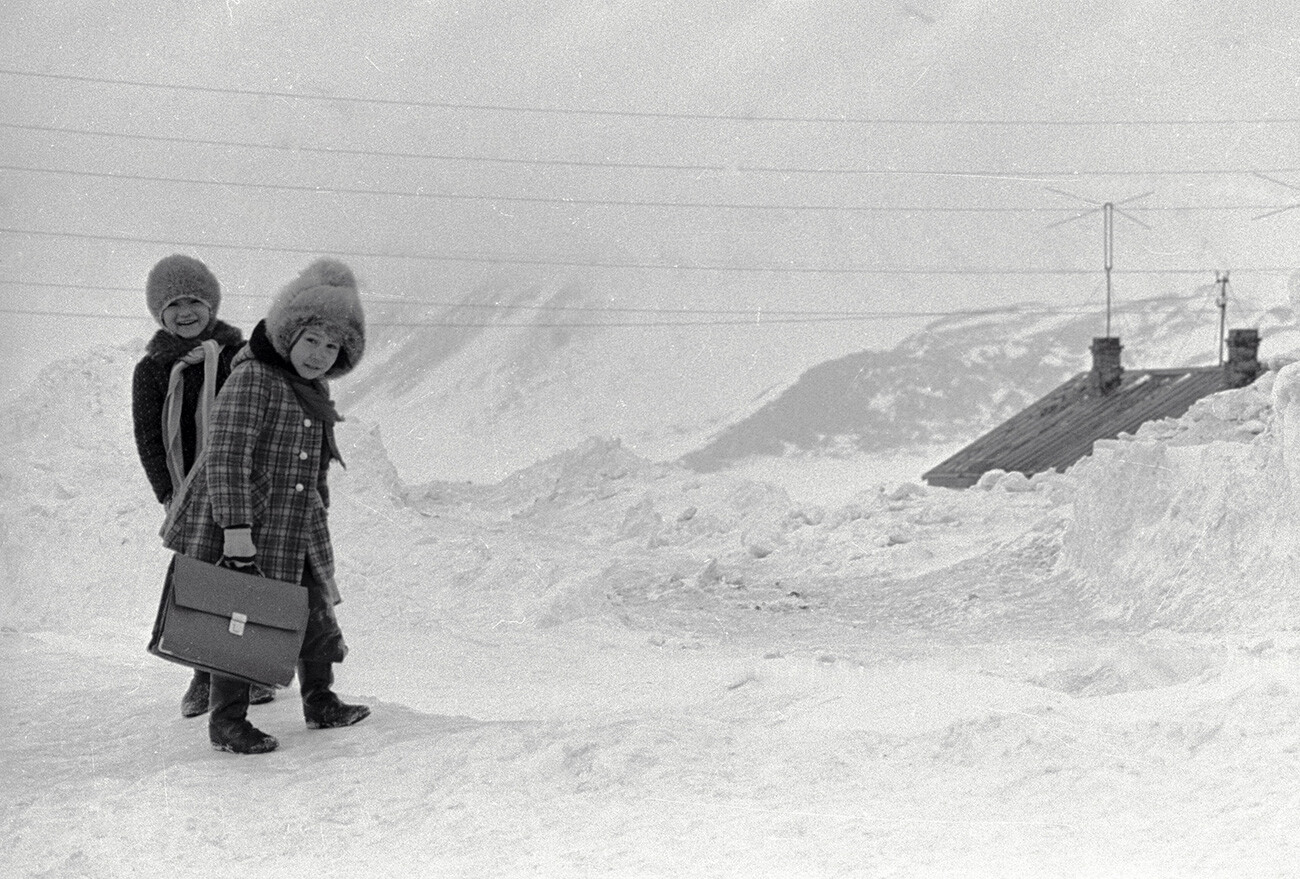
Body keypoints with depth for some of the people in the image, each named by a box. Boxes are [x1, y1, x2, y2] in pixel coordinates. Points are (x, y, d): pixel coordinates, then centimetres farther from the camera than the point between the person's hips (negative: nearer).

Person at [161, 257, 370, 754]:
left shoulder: (315, 389, 12)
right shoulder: (252, 379, -16)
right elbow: (226, 456, -22)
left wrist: (318, 519, 26)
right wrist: (236, 527, -27)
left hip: (296, 529, 9)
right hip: (241, 526, -9)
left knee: (315, 615, 15)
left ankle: (321, 703, 32)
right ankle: (227, 722, 8)